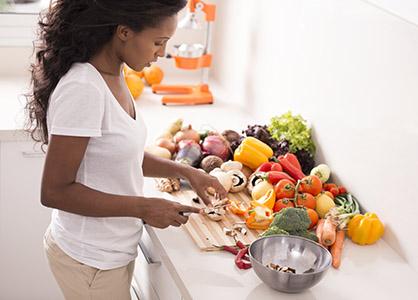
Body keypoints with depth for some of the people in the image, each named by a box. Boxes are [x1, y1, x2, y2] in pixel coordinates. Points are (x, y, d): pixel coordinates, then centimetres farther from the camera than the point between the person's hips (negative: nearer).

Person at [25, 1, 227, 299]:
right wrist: (144, 208, -21)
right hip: (90, 260, -8)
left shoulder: (113, 75, 0)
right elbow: (54, 191, -23)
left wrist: (185, 171, 5)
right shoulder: (82, 89, -26)